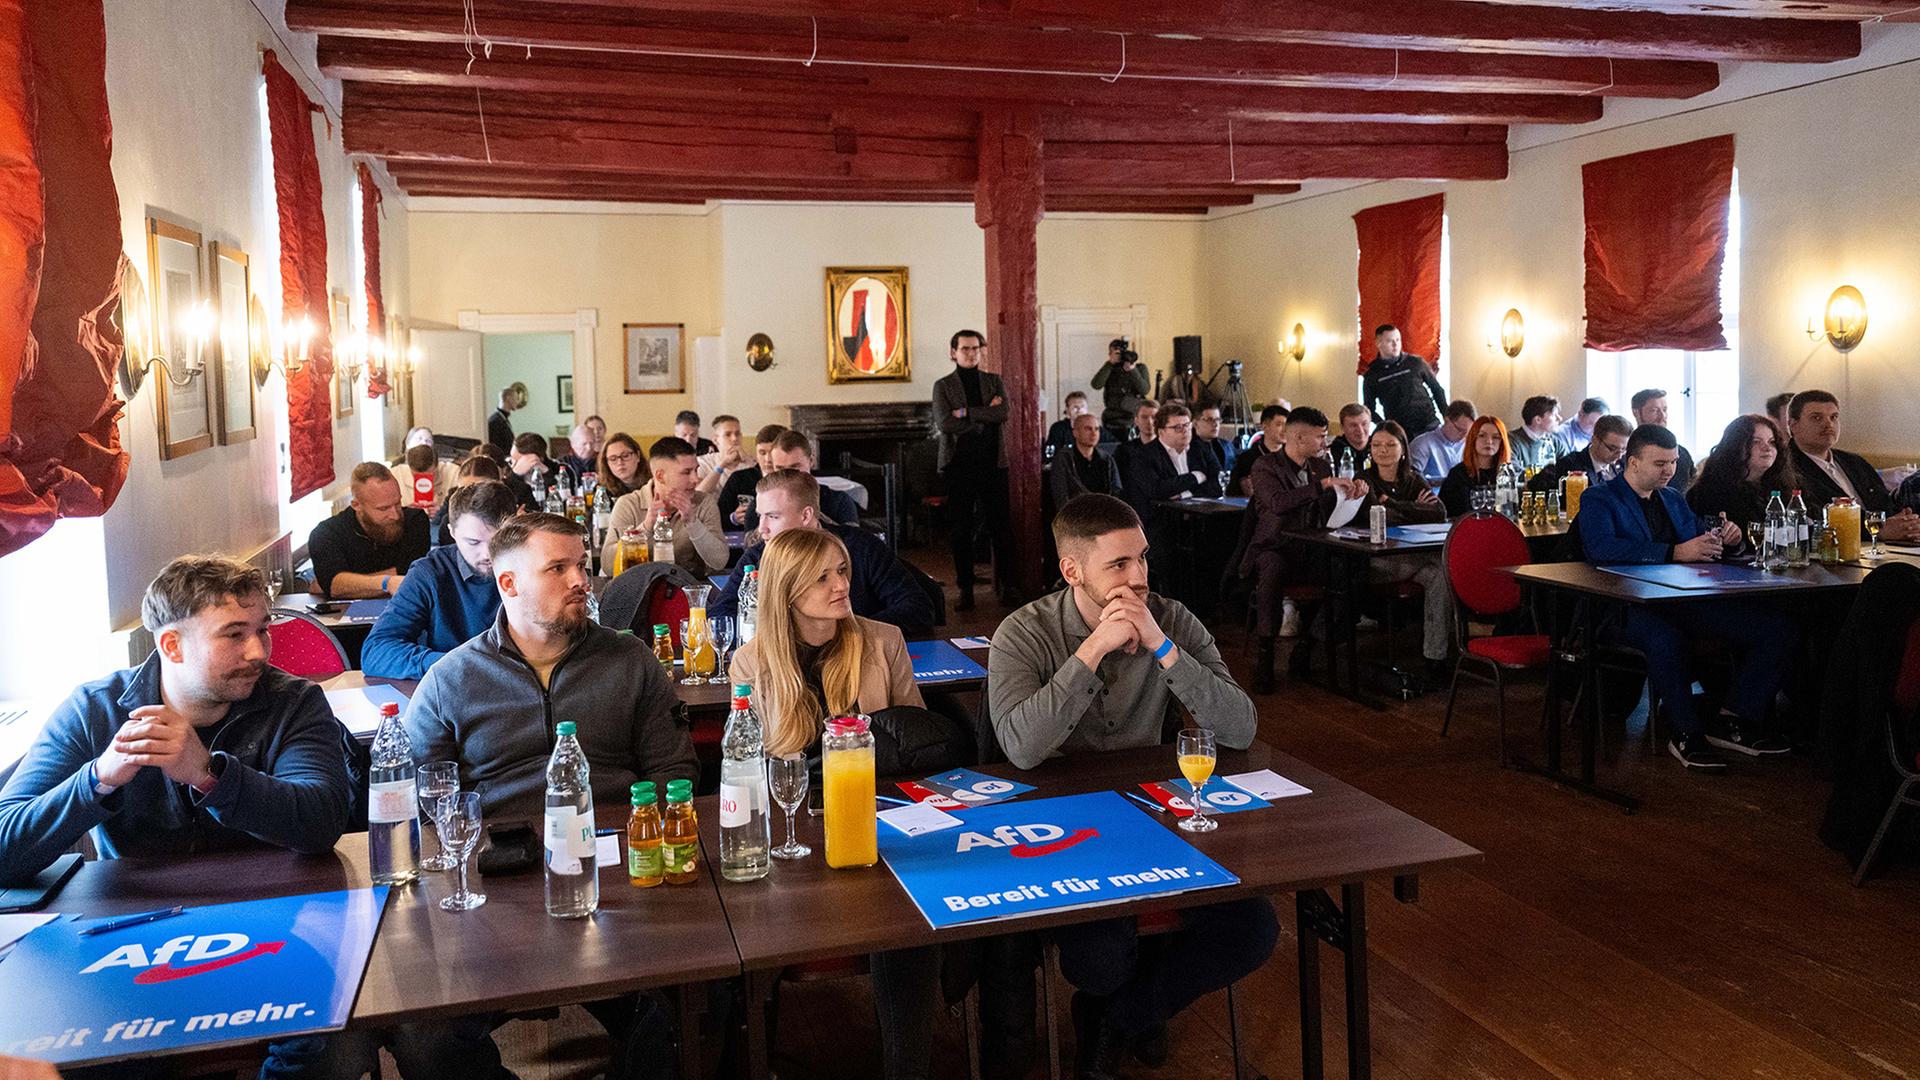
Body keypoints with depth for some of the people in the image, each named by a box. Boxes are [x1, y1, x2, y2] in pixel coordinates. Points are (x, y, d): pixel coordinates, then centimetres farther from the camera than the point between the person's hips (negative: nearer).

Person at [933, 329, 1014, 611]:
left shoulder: (994, 382, 11)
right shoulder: (943, 386, 5)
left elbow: (1002, 413, -7)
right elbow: (946, 423, -10)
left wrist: (967, 412, -12)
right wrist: (985, 414, -7)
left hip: (992, 462, 1)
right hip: (959, 464, -1)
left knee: (1000, 526, 3)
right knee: (960, 530, 2)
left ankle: (1007, 585, 12)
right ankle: (965, 590, 9)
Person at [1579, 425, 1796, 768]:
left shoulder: (1674, 499, 25)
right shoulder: (1598, 499, 1)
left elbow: (1701, 540, 31)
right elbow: (1602, 549, -18)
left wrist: (1727, 537, 5)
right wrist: (1675, 552, -24)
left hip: (1688, 603, 7)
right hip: (1630, 607, -7)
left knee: (1776, 627, -9)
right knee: (1665, 638, -41)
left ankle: (1733, 722, -3)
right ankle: (1686, 734, -22)